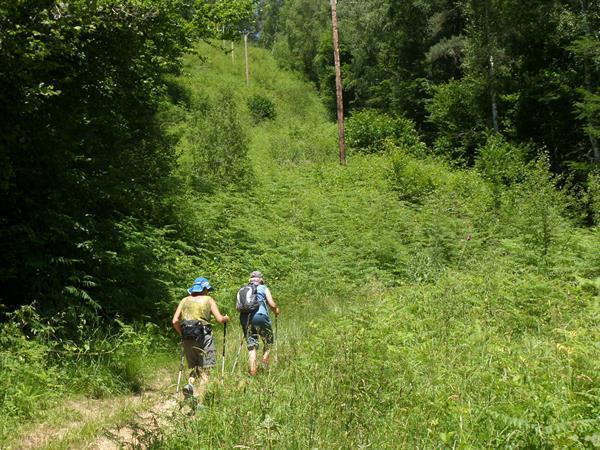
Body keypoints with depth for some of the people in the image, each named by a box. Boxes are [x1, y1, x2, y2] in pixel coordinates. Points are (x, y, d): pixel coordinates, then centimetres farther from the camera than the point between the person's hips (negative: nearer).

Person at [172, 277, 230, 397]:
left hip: (187, 338, 4)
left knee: (194, 367, 17)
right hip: (204, 337, -4)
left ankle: (190, 383, -9)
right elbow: (220, 319, 0)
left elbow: (175, 321, 6)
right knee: (204, 368, 2)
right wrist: (226, 318, 21)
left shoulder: (185, 300, 14)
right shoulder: (208, 300, 6)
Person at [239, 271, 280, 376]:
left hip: (245, 319, 3)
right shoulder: (263, 288, 10)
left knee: (251, 346, 7)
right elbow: (272, 304, 2)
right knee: (268, 342, 15)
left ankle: (253, 372, 1)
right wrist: (276, 310, 22)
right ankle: (265, 358, -9)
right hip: (260, 316, -3)